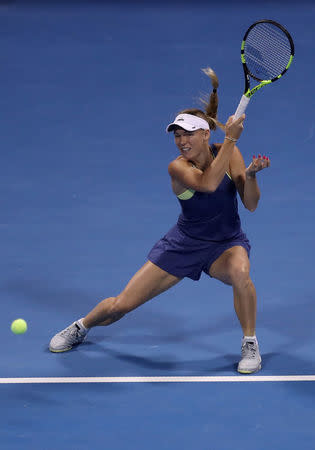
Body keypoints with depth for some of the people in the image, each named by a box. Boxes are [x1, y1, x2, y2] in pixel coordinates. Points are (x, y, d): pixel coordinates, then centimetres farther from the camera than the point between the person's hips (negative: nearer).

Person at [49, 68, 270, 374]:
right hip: (184, 244, -1)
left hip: (226, 245, 1)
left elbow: (250, 204, -11)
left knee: (239, 272, -38)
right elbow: (208, 183, -40)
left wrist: (250, 175, -31)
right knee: (121, 305, -1)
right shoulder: (178, 167, -19)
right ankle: (81, 327, 34)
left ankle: (250, 343, -15)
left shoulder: (228, 153, -10)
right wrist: (231, 138, -43)